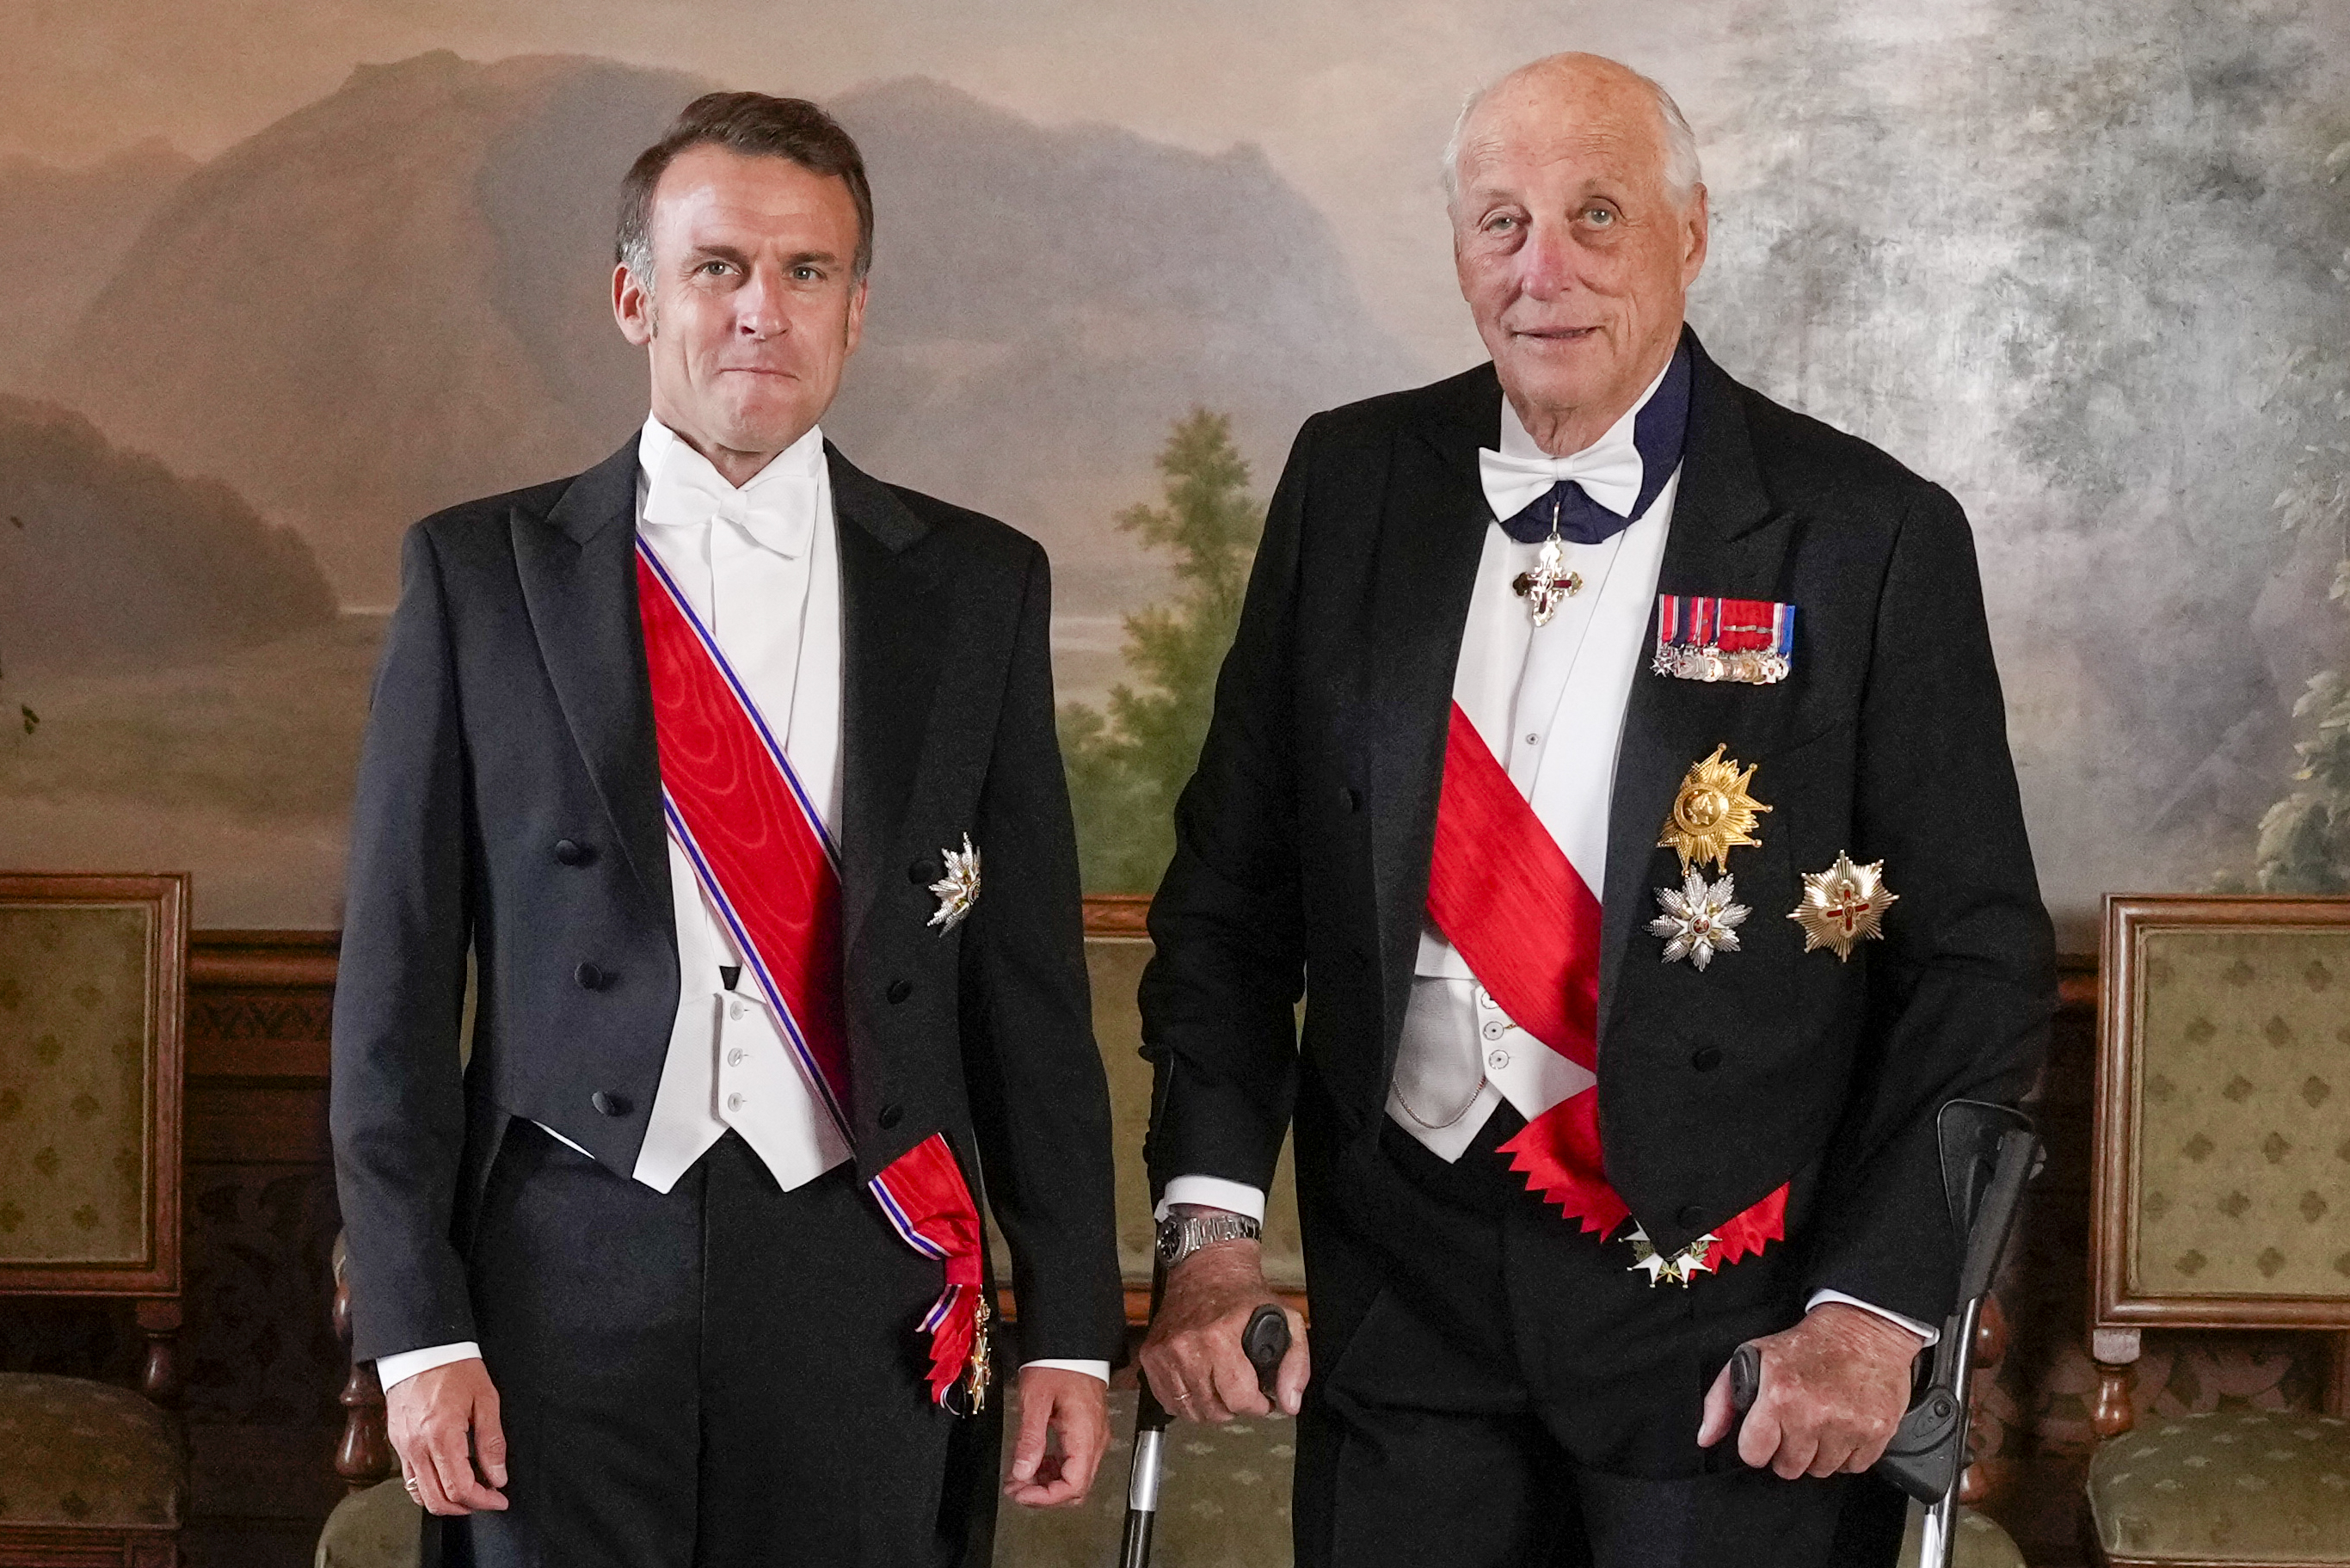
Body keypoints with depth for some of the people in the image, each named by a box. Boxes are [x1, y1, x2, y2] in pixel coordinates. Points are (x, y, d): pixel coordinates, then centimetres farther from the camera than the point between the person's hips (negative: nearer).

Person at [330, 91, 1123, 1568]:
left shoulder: (978, 586, 6)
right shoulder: (480, 573, 3)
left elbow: (1034, 977, 7)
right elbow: (399, 974, 2)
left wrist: (1073, 1327, 3)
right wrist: (417, 1323, -4)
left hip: (869, 1285, 1)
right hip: (566, 1278, -1)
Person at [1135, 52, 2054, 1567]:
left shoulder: (1871, 534, -6)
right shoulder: (1352, 482, 4)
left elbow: (1978, 961, -6)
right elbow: (1232, 880, 6)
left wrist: (1873, 1313, -13)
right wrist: (1213, 1221, -4)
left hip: (1726, 1292, -2)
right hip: (1402, 1286, 3)